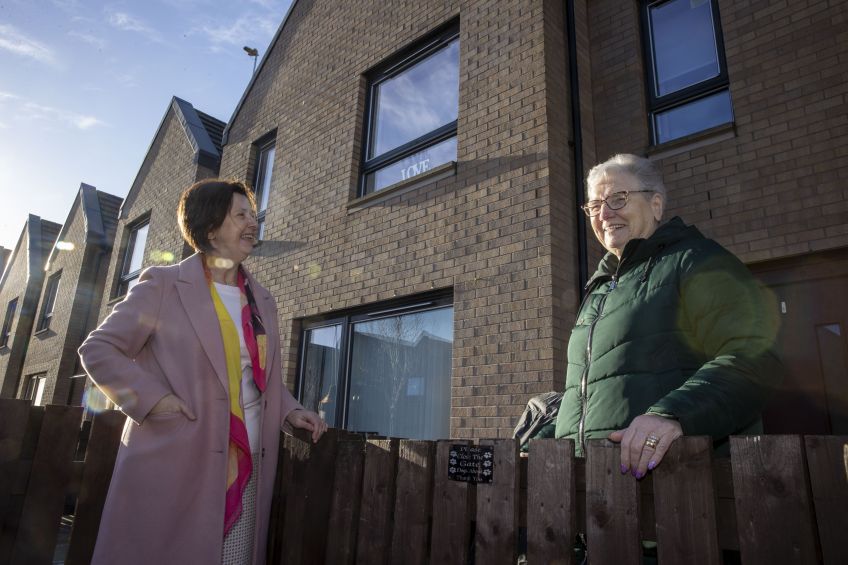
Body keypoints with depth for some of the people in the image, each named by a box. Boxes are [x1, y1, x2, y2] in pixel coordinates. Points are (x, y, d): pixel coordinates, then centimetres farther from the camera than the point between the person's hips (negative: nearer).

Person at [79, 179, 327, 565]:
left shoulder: (262, 302, 15)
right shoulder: (163, 284, -2)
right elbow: (98, 349, -2)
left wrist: (290, 412, 4)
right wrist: (154, 399, -14)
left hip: (244, 473, 5)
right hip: (173, 470, -4)